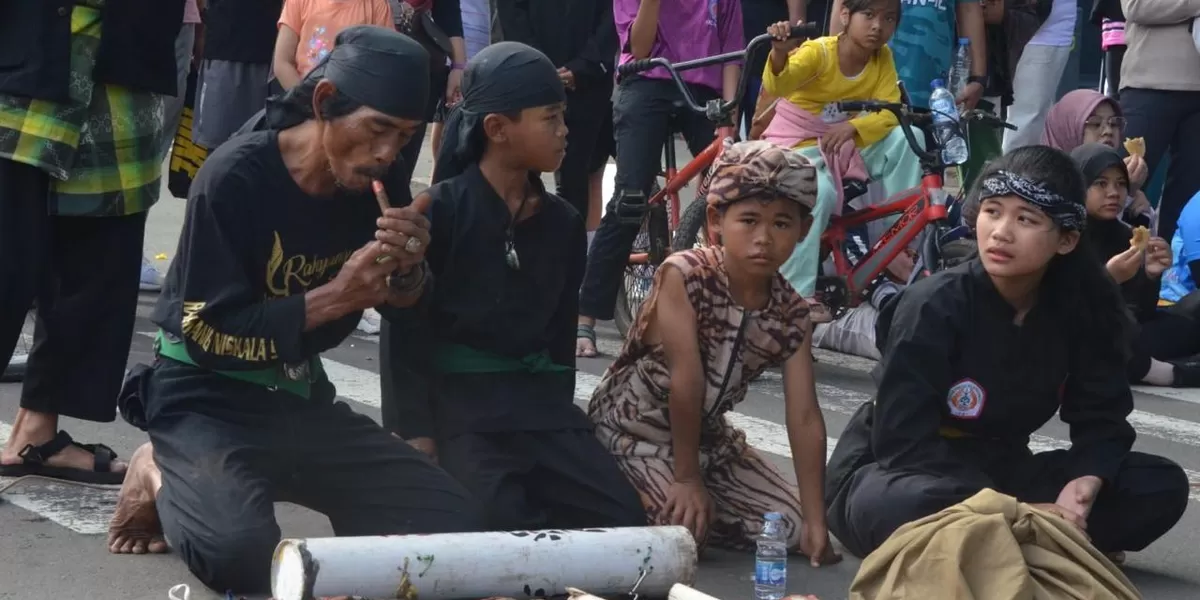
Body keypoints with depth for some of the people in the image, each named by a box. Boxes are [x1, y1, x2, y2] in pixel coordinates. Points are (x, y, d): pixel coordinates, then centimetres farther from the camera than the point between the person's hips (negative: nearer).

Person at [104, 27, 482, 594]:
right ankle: (163, 478, 1)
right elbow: (208, 334, -19)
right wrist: (337, 296, -24)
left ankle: (261, 487, 10)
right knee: (239, 553, -34)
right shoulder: (237, 176, -20)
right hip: (208, 396, -6)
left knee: (453, 521, -9)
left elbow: (408, 310, 9)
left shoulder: (376, 182, -3)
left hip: (302, 398, 6)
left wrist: (410, 269, -15)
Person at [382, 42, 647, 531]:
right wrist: (418, 439, -14)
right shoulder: (442, 211, -7)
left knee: (624, 523, -10)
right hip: (457, 402, -6)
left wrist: (558, 424, 11)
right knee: (505, 533, -27)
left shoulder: (562, 222, 10)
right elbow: (405, 332, -8)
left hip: (538, 401, 6)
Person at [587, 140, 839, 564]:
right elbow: (686, 382, -26)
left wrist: (815, 519, -16)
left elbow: (805, 418, -12)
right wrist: (686, 478, -25)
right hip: (632, 429, -6)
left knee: (791, 527, -4)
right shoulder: (683, 276, -25)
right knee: (683, 527, -27)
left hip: (707, 433, 6)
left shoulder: (791, 314, -10)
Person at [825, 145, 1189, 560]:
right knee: (913, 507, -42)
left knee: (1162, 486, -11)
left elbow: (1101, 418, -2)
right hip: (892, 474, -5)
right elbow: (904, 445, -24)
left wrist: (1084, 486, -26)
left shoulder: (1081, 309, -7)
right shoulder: (934, 307, -20)